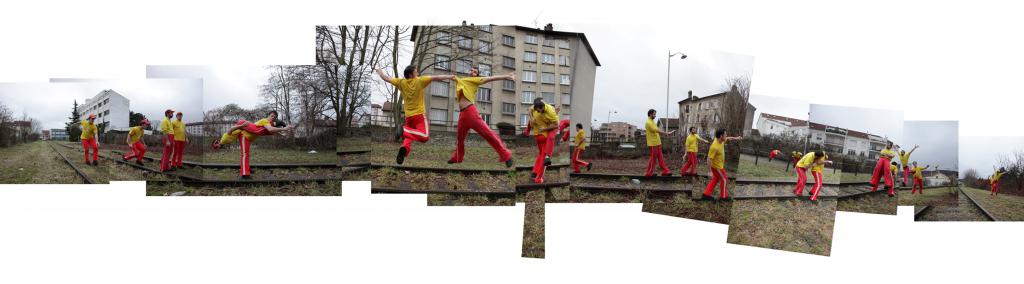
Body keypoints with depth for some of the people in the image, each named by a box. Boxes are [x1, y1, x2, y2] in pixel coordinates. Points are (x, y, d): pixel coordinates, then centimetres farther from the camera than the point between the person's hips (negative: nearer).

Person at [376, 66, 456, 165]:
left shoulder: (401, 82, 4)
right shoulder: (420, 81, -6)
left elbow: (386, 78, 14)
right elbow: (436, 78, -10)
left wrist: (380, 71, 33)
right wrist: (450, 77, -4)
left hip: (408, 116, 5)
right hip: (419, 114, -5)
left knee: (409, 137, 20)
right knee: (425, 137, -14)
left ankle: (404, 147, -12)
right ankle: (405, 130, -30)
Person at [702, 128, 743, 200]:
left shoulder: (721, 140, -8)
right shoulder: (714, 147, -34)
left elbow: (728, 139, 18)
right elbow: (709, 159, -31)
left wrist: (736, 138, 27)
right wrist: (710, 172, -30)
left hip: (719, 165, 9)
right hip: (717, 167, -9)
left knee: (715, 179, 20)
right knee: (724, 180, 9)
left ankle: (706, 194, 25)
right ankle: (723, 195, 26)